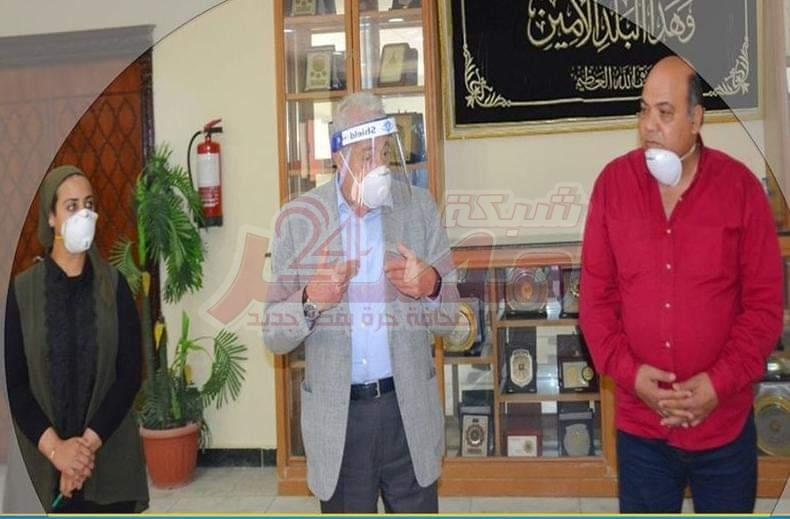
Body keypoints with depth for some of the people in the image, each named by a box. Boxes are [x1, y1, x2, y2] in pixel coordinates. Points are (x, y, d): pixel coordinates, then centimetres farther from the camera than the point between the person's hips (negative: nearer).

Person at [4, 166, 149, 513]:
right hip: (45, 463, 0)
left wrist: (89, 442, -12)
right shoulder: (21, 290, 0)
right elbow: (14, 383, -2)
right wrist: (55, 448, -13)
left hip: (110, 459, 0)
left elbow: (130, 373, -3)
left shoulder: (114, 286, 1)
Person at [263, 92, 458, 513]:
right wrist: (311, 302, -23)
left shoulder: (418, 206, -1)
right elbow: (274, 336, -3)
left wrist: (430, 285, -20)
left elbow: (450, 315, 2)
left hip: (408, 407, 1)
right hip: (336, 414, 0)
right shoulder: (297, 219, -5)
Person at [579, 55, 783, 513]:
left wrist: (720, 381, -14)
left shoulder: (741, 186, -5)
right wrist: (628, 371, -12)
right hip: (640, 427, 1)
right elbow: (595, 293, -1)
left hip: (725, 424, 0)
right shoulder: (613, 183, -3)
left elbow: (766, 302, -4)